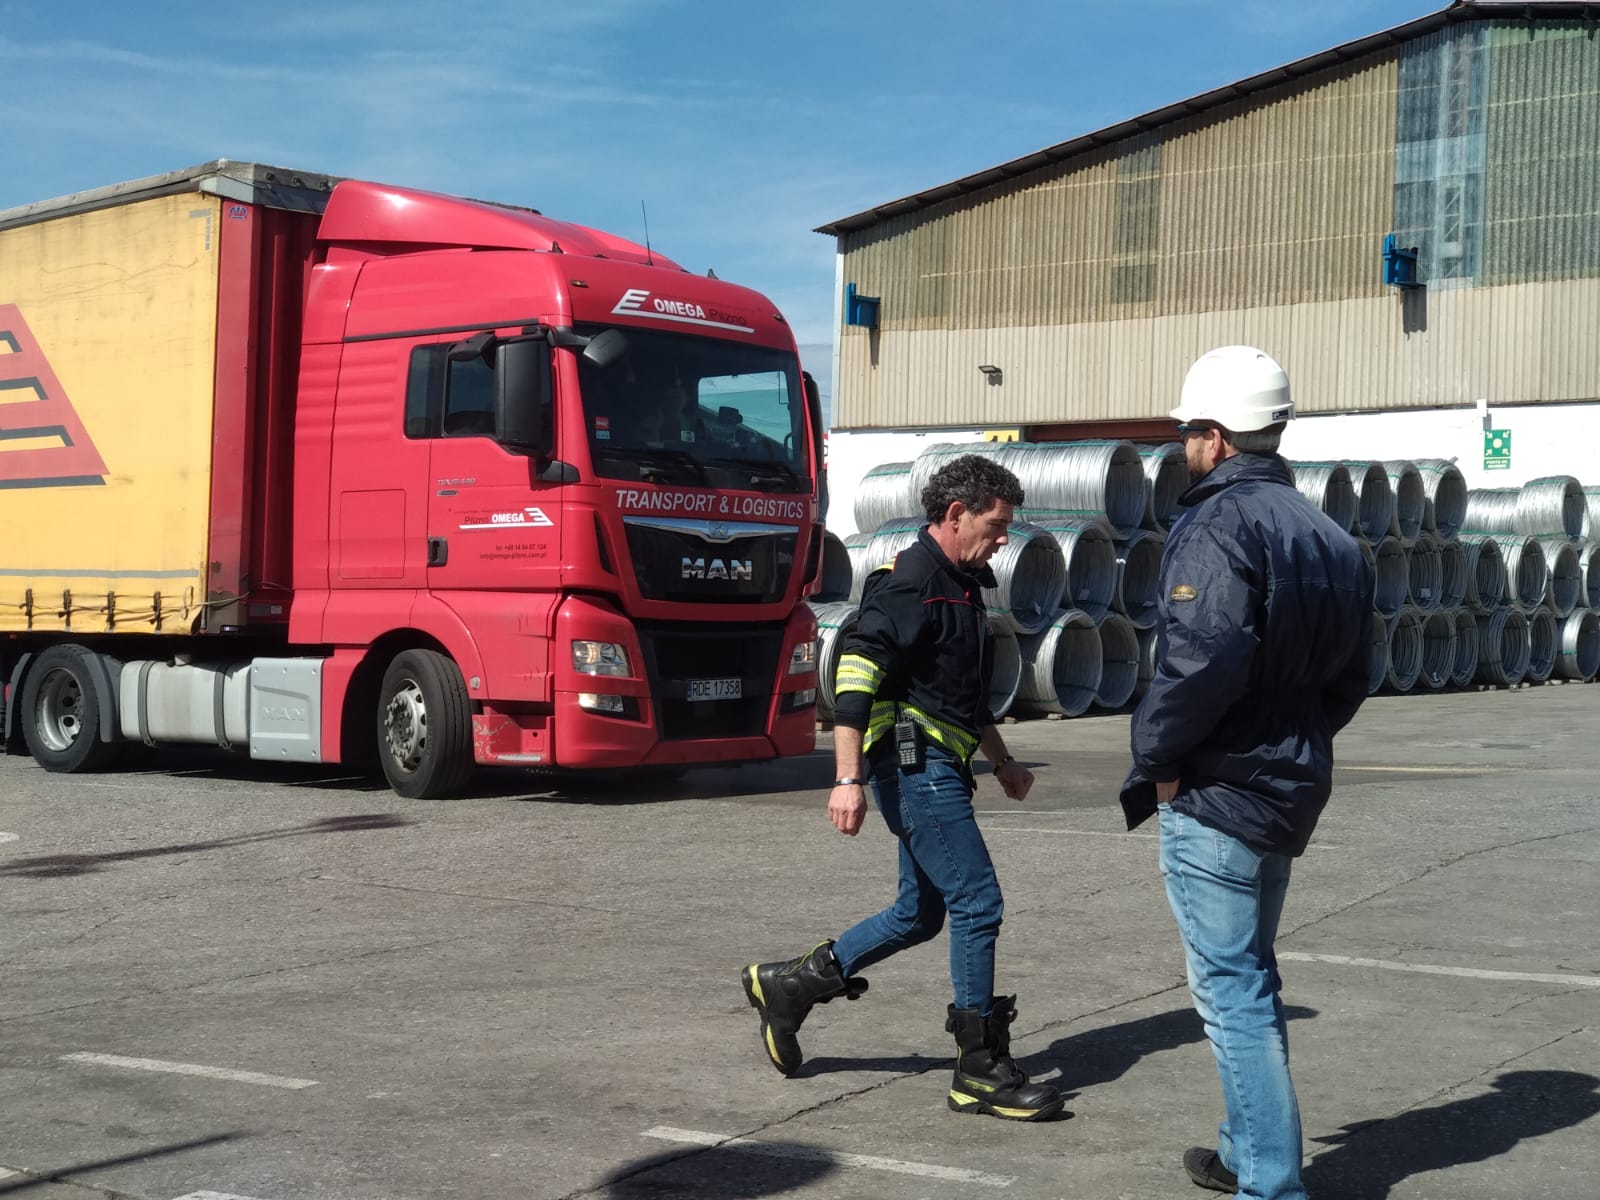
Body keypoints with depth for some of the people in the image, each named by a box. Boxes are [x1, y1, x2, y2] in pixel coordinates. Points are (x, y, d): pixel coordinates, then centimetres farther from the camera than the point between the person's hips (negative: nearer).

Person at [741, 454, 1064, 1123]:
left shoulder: (961, 584, 19)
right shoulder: (911, 581, -13)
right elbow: (856, 670, -21)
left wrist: (1002, 763, 31)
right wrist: (848, 778, -26)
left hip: (937, 770, 10)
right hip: (916, 766, -10)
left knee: (921, 913, 14)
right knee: (977, 903, -9)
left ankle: (789, 985, 23)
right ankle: (981, 1071, 0)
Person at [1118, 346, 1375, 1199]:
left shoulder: (1217, 525, -16)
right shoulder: (1327, 538, 12)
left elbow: (1203, 659, -26)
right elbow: (1348, 680, 15)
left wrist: (1156, 755, -14)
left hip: (1215, 795, -9)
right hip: (1291, 791, 9)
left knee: (1230, 986, -3)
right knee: (1251, 976, 21)